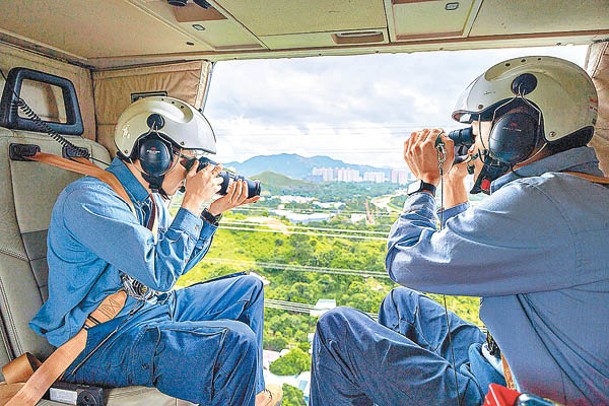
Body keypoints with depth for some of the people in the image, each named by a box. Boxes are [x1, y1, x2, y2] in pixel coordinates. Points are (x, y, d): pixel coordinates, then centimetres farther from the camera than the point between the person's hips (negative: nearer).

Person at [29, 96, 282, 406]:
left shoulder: (150, 198, 4)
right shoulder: (89, 199, -23)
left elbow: (177, 265, 11)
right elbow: (160, 272, -30)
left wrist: (213, 212, 1)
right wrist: (193, 203, -21)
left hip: (153, 308, 9)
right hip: (98, 343, -9)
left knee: (248, 288, 13)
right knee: (236, 341, -29)